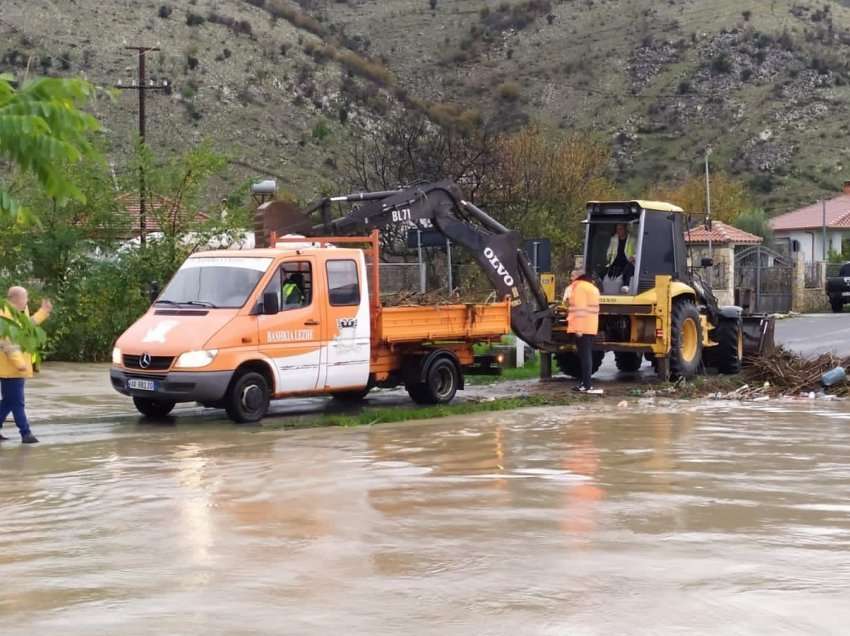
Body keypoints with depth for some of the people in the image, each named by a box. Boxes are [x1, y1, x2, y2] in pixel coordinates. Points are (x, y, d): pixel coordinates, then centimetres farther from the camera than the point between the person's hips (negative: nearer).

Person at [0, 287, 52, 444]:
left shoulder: (18, 313, 14)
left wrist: (43, 312, 28)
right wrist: (18, 362, -29)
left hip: (15, 368, 11)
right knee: (17, 402, -7)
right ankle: (26, 433, -6)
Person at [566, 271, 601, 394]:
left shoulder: (580, 287, -11)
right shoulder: (593, 288, 19)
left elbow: (580, 309, -18)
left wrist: (578, 328, -21)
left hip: (582, 327, -9)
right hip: (591, 327, 9)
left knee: (584, 356, -10)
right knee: (587, 355, 14)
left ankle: (587, 385, -12)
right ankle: (585, 382, 18)